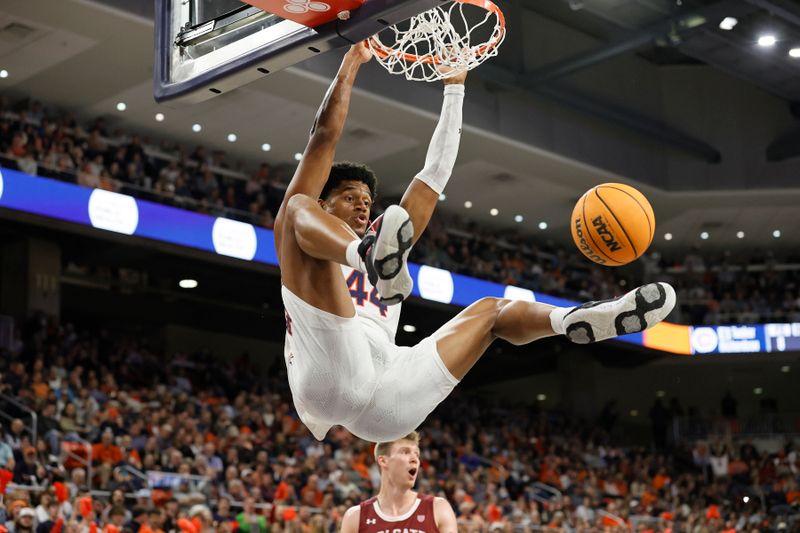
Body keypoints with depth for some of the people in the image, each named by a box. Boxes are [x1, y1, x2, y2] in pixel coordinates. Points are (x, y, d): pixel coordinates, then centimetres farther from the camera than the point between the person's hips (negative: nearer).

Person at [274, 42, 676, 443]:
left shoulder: (375, 242, 37)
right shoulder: (306, 223, 23)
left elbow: (434, 176, 34)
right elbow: (325, 136, 15)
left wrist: (454, 88, 35)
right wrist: (352, 63, 22)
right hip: (332, 379, -6)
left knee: (492, 309, 17)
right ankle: (374, 258, -49)